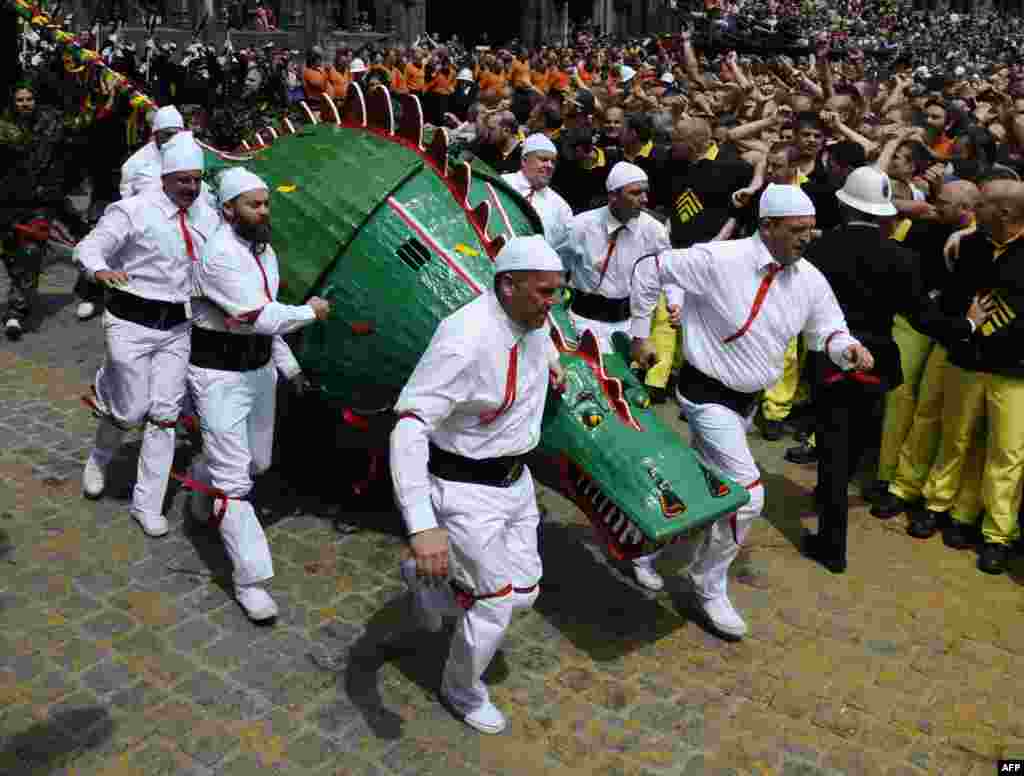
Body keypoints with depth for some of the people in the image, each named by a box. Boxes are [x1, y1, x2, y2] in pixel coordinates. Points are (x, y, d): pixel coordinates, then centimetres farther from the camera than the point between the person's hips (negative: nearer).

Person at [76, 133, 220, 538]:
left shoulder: (207, 215, 5)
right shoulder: (134, 210, -11)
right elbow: (88, 247, -12)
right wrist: (100, 270, -35)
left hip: (177, 326, 5)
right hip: (131, 321, -4)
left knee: (165, 415, 4)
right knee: (131, 410, 1)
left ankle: (147, 504, 17)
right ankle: (99, 459, 38)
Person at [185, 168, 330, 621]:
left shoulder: (265, 251, 8)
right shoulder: (220, 254, -20)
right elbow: (259, 317, -26)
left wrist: (288, 366, 19)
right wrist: (310, 312, -12)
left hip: (259, 369, 9)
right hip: (220, 374, -8)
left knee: (258, 462, 20)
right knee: (234, 479, -6)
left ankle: (201, 476, 52)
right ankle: (250, 580, 2)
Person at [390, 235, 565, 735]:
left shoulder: (532, 318, -6)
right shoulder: (465, 341, -31)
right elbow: (410, 425, -36)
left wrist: (551, 360, 32)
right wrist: (421, 525, -43)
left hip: (514, 480, 8)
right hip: (465, 489, -8)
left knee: (524, 592, 16)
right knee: (496, 603, 2)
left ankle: (425, 577, 40)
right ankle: (461, 692, 32)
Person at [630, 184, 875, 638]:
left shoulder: (809, 278, -3)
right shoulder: (719, 260, -23)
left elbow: (826, 332, 8)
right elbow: (650, 270, -13)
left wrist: (848, 347, -16)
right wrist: (640, 334, -7)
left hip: (747, 400, 8)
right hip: (707, 394, -8)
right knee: (747, 494, -13)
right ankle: (708, 587, 9)